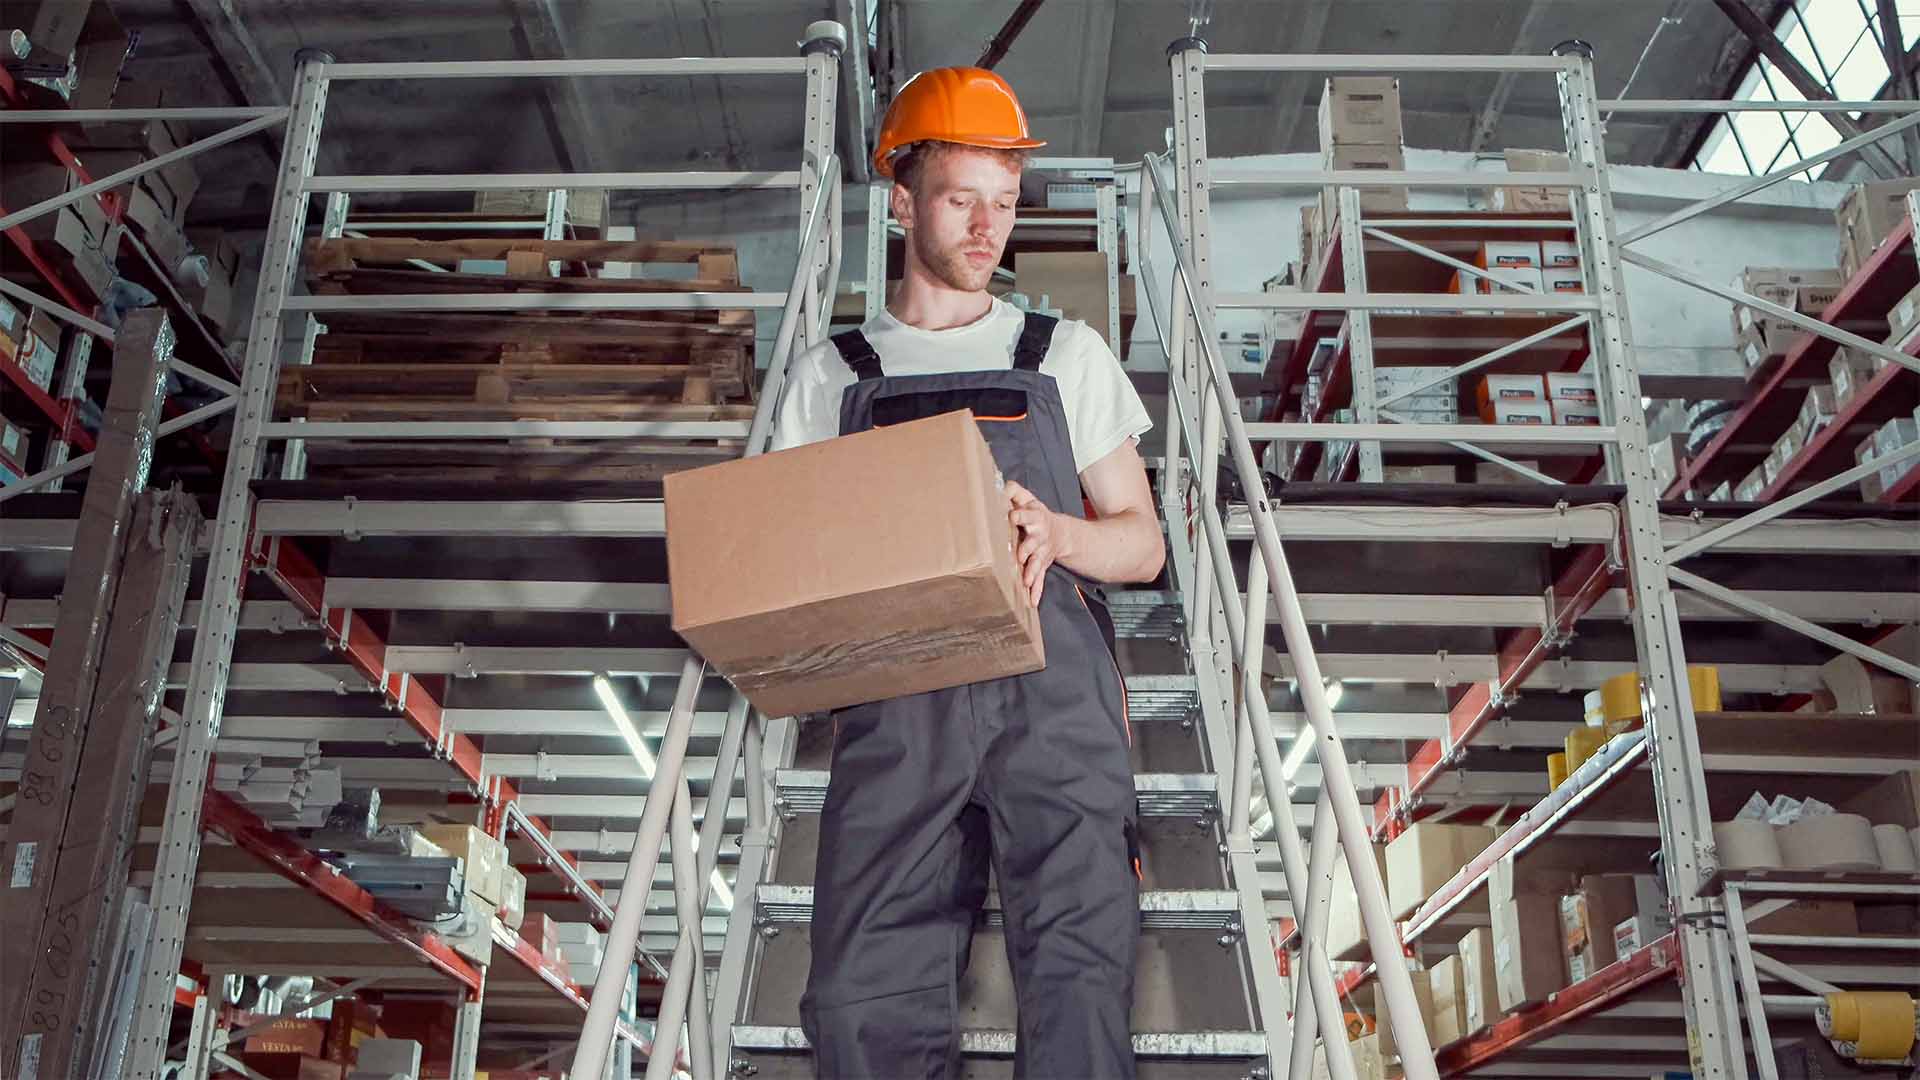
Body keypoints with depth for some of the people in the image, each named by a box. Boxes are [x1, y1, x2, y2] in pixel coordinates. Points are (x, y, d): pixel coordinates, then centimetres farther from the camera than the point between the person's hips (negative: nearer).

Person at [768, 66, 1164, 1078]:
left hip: (1053, 684, 0)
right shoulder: (829, 375, 21)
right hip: (896, 698, 1)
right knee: (865, 995, -15)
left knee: (1080, 974, -18)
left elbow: (1143, 542, 19)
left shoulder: (1066, 355, 22)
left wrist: (1053, 530, -3)